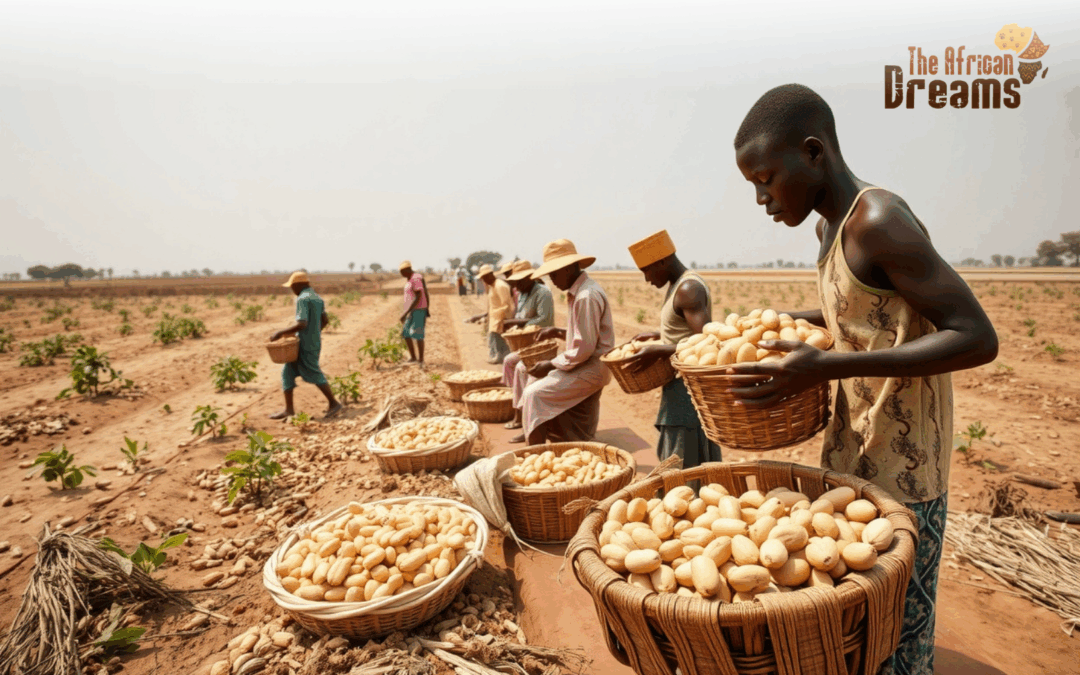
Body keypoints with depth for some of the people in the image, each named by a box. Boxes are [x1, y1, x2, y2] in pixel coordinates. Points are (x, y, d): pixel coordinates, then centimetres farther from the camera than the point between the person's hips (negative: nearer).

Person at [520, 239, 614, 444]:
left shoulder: (587, 296, -21)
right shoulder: (577, 292, 11)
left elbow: (584, 349, -23)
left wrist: (551, 365, -14)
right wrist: (557, 332, 8)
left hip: (591, 368, -10)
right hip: (587, 367, 10)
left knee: (534, 395, -15)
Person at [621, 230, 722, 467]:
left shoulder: (688, 289, -19)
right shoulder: (678, 285, 12)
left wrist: (658, 351, -23)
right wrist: (659, 335, 16)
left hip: (689, 388, -10)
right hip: (682, 386, 10)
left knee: (684, 466, -2)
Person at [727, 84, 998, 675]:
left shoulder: (879, 221, -19)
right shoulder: (834, 226, 8)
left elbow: (977, 338, -22)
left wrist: (828, 366, -30)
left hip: (901, 470, -8)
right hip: (850, 452, 8)